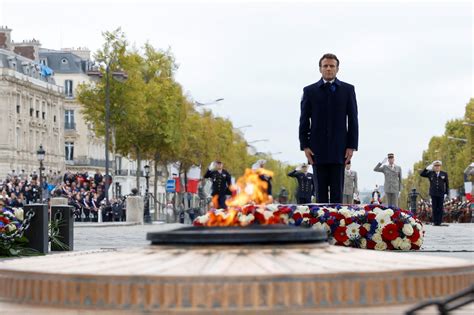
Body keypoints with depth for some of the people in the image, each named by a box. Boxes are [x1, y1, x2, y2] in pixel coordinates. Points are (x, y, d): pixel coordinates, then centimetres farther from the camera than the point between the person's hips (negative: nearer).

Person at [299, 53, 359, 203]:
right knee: (321, 192, 2)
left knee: (337, 192, 0)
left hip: (339, 150, 0)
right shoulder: (310, 91, 8)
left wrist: (352, 146, -3)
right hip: (318, 149, 0)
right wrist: (305, 146, -3)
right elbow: (304, 120, 6)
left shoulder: (348, 90, 8)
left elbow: (353, 119, 5)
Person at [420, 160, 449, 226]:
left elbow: (447, 184, 9)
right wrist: (427, 169, -8)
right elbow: (421, 174, 4)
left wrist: (446, 193, 2)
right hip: (433, 194, 0)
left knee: (440, 208, -1)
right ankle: (435, 221, 3)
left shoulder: (444, 174, 7)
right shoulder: (430, 173, 8)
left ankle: (439, 222, 1)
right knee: (434, 208, 0)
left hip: (441, 194, 0)